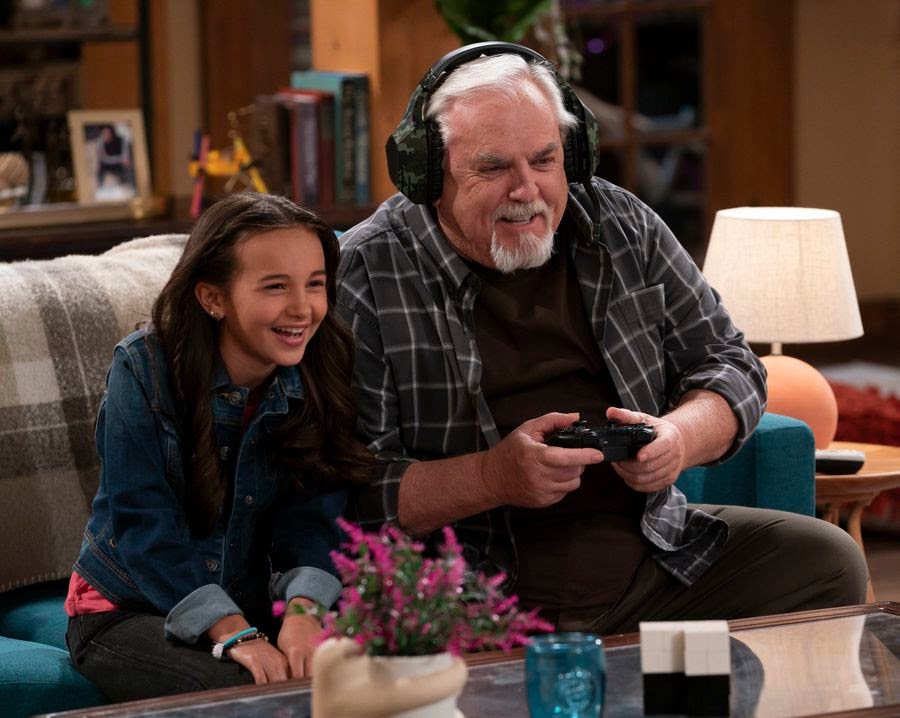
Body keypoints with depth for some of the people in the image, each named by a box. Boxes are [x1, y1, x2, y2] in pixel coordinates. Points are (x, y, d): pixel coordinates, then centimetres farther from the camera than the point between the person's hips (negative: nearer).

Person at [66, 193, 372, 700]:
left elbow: (312, 514, -10)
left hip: (251, 606, 4)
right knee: (246, 689, -31)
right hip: (127, 613, -3)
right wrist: (233, 634, -29)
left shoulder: (322, 377, -5)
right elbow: (143, 523, -20)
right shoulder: (144, 369, -16)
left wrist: (302, 610, -31)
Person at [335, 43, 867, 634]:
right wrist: (495, 478, -26)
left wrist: (680, 437, -8)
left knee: (828, 561, -9)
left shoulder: (624, 227, 9)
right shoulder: (367, 275, -7)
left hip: (648, 558, 5)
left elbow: (730, 364, 15)